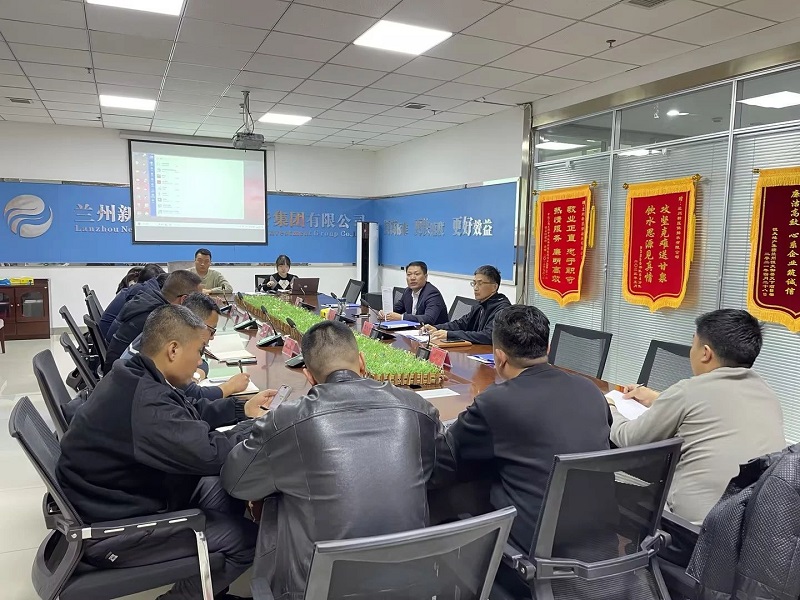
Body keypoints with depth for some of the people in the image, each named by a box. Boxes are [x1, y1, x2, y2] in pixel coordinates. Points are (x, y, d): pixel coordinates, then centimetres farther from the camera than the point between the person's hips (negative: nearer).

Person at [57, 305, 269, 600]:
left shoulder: (134, 376, -1)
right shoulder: (144, 403, -34)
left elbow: (189, 417, 12)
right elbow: (211, 454, -34)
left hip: (122, 495, 10)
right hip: (109, 529, -10)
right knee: (246, 538, -12)